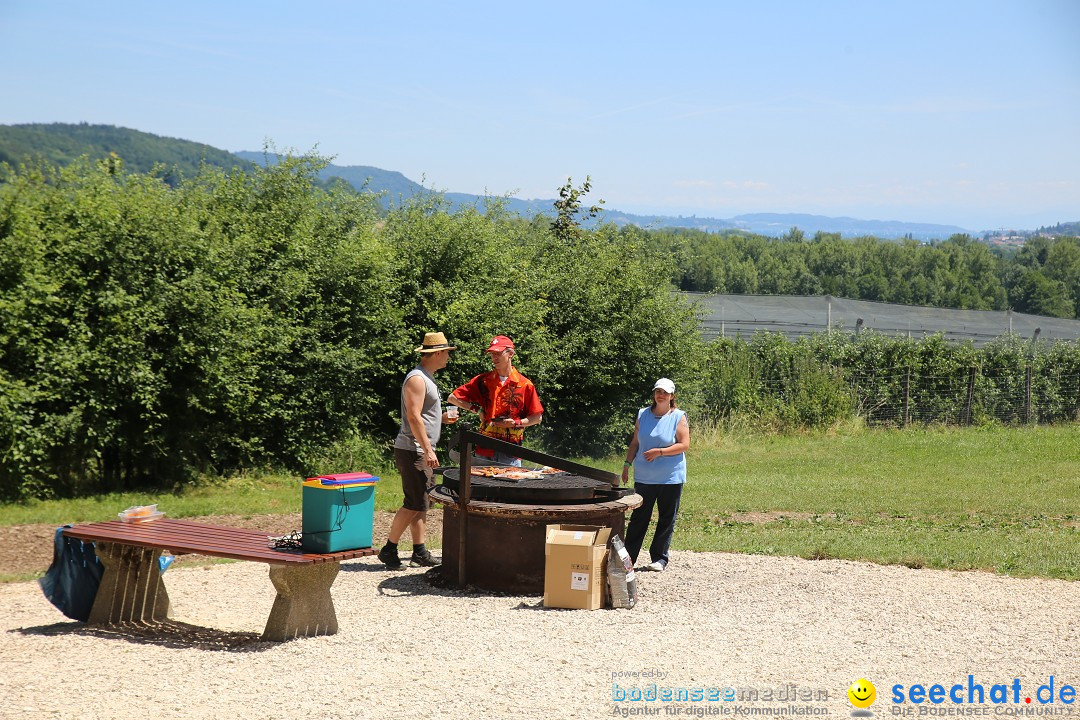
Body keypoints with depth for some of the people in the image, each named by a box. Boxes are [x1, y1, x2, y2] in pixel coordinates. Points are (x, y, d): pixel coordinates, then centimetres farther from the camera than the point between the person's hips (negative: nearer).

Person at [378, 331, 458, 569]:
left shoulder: (427, 378, 18)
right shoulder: (416, 378, -14)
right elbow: (413, 418, -21)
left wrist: (442, 417, 14)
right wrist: (428, 450, -23)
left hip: (423, 451, 10)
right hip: (413, 451, -10)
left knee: (420, 504, 10)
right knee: (414, 504, -10)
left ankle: (420, 553, 13)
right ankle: (388, 550, -3)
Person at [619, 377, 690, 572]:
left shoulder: (678, 417, -4)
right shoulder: (643, 415, 7)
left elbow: (684, 445, -10)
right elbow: (635, 443, 14)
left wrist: (660, 452, -17)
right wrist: (627, 464, 7)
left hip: (671, 478, -2)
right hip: (644, 477, 3)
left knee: (666, 519, 5)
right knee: (638, 517, 5)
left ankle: (660, 558, 15)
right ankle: (628, 556, 9)